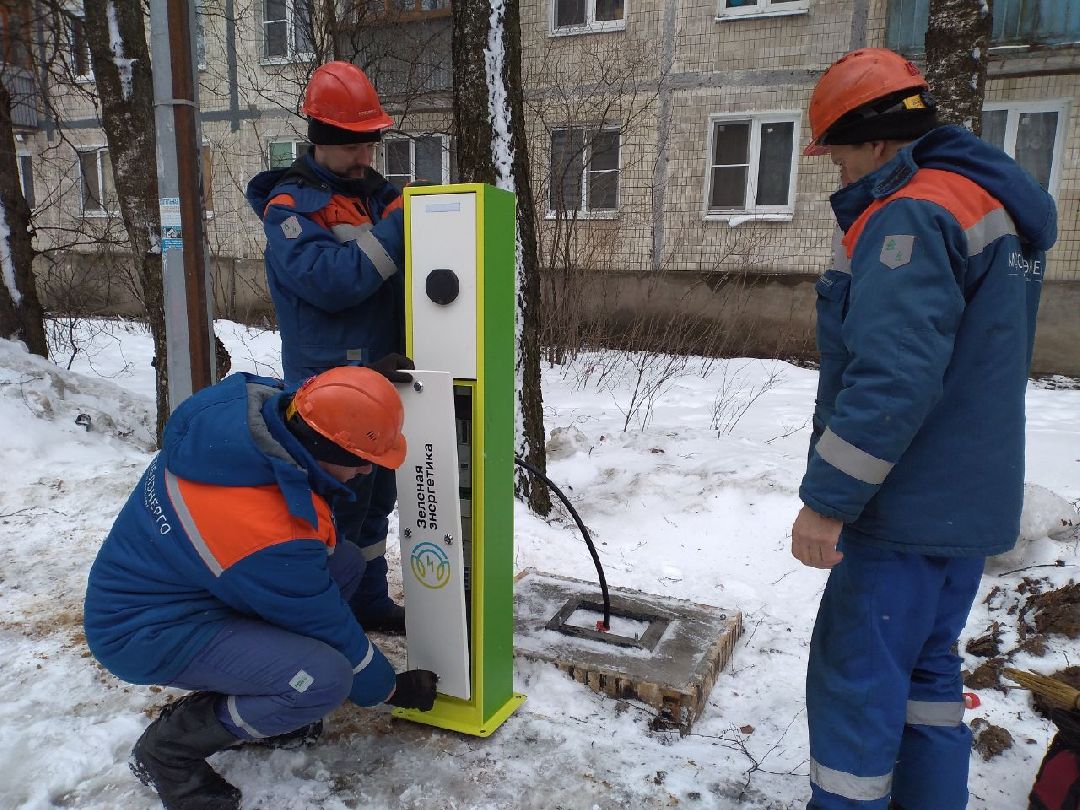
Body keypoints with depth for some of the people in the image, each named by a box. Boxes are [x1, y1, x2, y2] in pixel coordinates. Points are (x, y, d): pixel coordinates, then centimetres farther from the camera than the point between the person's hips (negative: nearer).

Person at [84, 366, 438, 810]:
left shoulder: (258, 403, -16)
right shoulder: (272, 535, -34)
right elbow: (330, 629, -19)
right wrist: (392, 688, -2)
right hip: (144, 633, -9)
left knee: (345, 561, 0)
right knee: (325, 677, -25)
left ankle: (249, 695, 11)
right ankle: (170, 745, -1)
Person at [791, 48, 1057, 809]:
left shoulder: (912, 213, -18)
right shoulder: (997, 203, 14)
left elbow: (892, 380, -27)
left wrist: (825, 500, -22)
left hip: (907, 510, -10)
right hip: (970, 503, 10)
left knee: (854, 683, 2)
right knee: (926, 670, 20)